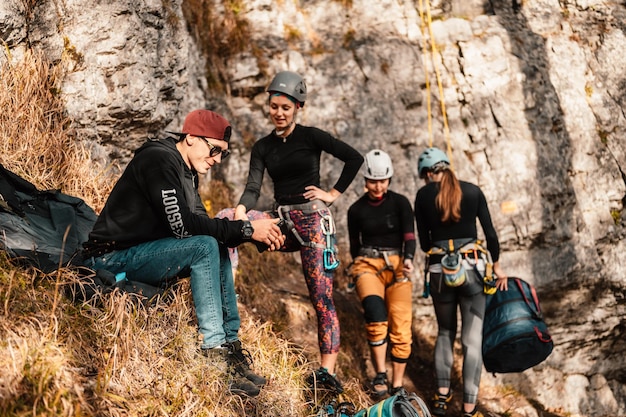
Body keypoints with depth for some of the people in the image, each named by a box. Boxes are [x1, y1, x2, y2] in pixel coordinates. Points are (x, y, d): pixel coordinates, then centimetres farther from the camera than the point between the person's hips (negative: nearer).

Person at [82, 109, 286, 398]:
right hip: (112, 258, -10)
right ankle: (213, 349, -23)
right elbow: (182, 224, -26)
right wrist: (246, 229, -23)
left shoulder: (187, 171, 11)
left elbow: (202, 223, 5)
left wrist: (256, 233, -9)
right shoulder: (158, 159, -17)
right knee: (205, 247, -24)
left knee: (218, 251, 4)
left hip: (141, 253, 10)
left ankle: (230, 344, -3)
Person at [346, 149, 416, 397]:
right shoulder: (356, 210, 4)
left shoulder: (400, 203, 1)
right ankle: (380, 375, -15)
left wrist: (408, 260, -26)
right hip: (368, 266, 0)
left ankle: (397, 387, 7)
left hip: (397, 267, 1)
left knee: (401, 330, -6)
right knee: (377, 315, -28)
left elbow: (409, 236, -8)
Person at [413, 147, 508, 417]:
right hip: (472, 269, 0)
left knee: (445, 332, 22)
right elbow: (490, 233, 3)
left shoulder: (423, 195, 3)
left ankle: (442, 393, 14)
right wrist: (497, 266, 16)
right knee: (473, 339, 4)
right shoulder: (473, 191, 4)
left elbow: (424, 241, 5)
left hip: (439, 271, 1)